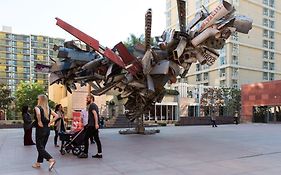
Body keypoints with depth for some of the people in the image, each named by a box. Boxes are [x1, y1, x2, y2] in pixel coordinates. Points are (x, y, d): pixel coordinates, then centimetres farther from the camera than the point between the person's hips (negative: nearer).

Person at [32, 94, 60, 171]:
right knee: (42, 146, 17)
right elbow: (56, 116, 5)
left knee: (40, 147, -1)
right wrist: (49, 123, 5)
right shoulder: (48, 109, 8)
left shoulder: (37, 107, -10)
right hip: (47, 130, 7)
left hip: (40, 130, -7)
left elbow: (38, 113, -33)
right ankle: (38, 163, 26)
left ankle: (51, 160, -16)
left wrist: (39, 122, -19)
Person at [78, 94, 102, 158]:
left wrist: (96, 124, -31)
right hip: (94, 125, 10)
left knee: (86, 138, -3)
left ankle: (85, 153, 3)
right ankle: (99, 153, 10)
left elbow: (95, 114, -22)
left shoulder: (92, 105, -9)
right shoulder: (94, 105, 21)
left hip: (92, 125, -10)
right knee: (96, 139, 8)